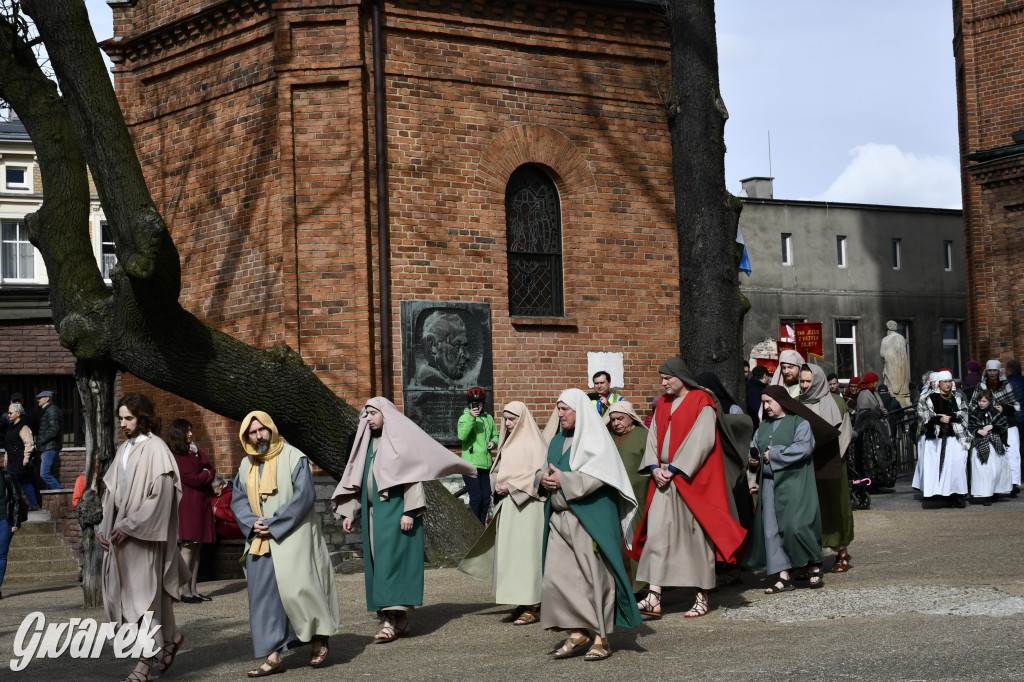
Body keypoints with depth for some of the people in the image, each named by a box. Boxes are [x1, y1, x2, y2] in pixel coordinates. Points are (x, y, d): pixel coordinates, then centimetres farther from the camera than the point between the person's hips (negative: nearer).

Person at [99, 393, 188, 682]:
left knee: (144, 595, -5)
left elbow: (160, 496, -18)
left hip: (144, 537, -8)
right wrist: (104, 526, 9)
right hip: (121, 533, 8)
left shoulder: (155, 449, -12)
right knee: (120, 592, 10)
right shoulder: (124, 449, 14)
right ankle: (170, 637, 27)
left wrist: (129, 526, -18)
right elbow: (112, 492, 20)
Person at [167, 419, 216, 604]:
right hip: (187, 505, -8)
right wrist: (207, 475, 3)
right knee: (188, 546, -9)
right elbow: (192, 479, -14)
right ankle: (186, 592, -7)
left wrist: (203, 475, -5)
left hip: (201, 504, 8)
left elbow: (211, 469, 14)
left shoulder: (193, 450, 19)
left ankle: (193, 590, 9)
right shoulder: (175, 457, -8)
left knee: (197, 547, 6)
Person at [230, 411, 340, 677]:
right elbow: (238, 501, 12)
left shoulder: (293, 458, -6)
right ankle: (273, 656, 6)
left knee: (296, 587, -14)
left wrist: (274, 524, -15)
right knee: (264, 597, 2)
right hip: (260, 543, 6)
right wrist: (252, 524, -9)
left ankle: (319, 636, 7)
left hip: (292, 537, -6)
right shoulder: (246, 466, 13)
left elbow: (304, 495, -13)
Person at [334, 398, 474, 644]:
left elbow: (412, 475, -10)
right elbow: (356, 479, 17)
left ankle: (391, 621, -17)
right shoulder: (366, 442, 16)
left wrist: (409, 511, -18)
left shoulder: (401, 438, -4)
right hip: (373, 512, 7)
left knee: (392, 559, -14)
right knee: (376, 563, 5)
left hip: (396, 510, -7)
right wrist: (349, 513, 10)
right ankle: (401, 621, 11)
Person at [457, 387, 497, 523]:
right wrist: (471, 418, -29)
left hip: (485, 464, 6)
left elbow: (495, 435, 25)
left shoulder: (488, 418, 13)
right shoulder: (465, 417, -2)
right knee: (476, 498, -11)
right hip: (471, 464, -5)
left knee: (486, 499, 8)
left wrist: (493, 442, 3)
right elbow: (462, 435, -20)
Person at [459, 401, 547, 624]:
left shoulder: (533, 443, -7)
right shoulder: (508, 443, 17)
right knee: (508, 553, 6)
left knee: (525, 551, -9)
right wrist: (498, 486, 2)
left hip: (527, 506, -8)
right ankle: (523, 603, 11)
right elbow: (499, 471, 22)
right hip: (508, 505, 8)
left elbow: (538, 473, -16)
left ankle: (532, 607, -6)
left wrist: (511, 486, -15)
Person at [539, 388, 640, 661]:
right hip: (560, 517, 7)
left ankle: (602, 638, 2)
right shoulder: (558, 440, 18)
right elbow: (545, 469, 21)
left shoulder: (595, 438, -5)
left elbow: (597, 475, -16)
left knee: (596, 574, -4)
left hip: (590, 517, -7)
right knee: (559, 575, 0)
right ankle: (578, 633, 8)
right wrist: (544, 478, -2)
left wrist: (563, 480, -14)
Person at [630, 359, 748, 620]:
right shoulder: (663, 405, 17)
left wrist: (675, 469, -15)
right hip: (664, 480, 6)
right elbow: (653, 437, 12)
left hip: (692, 479, -6)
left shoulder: (702, 403, -5)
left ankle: (702, 598, 8)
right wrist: (654, 467, -4)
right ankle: (654, 598, -9)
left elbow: (702, 440, -13)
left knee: (696, 535, -2)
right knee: (657, 533, -5)